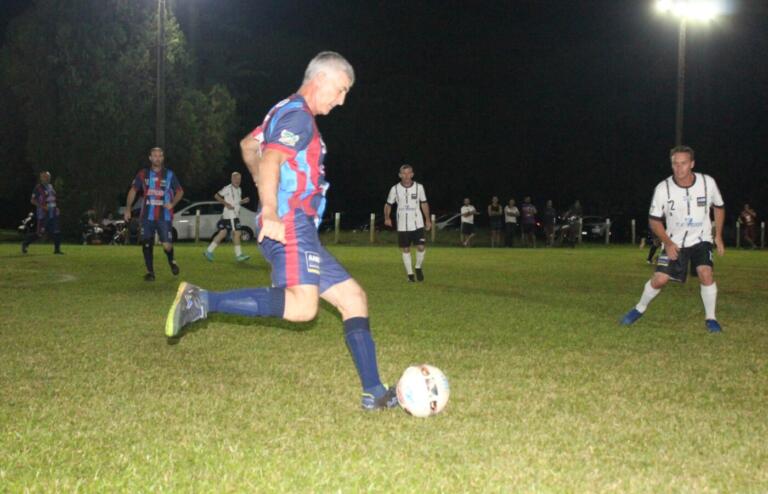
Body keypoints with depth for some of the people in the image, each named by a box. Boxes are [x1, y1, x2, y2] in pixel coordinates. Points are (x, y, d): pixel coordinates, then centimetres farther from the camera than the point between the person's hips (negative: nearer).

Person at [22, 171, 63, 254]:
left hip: (53, 213, 7)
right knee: (40, 232, -3)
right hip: (43, 214, -7)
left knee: (56, 231, 1)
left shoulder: (50, 187, 13)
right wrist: (43, 207, -21)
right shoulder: (38, 188, -11)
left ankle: (57, 249, 6)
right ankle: (25, 243, 16)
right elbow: (32, 200, -12)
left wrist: (56, 208, 11)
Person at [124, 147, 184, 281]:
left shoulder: (169, 174, 3)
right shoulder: (143, 174, 5)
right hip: (147, 216, 1)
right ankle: (150, 272, 12)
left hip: (164, 216, -1)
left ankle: (171, 261, 26)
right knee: (147, 244, -1)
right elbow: (133, 191, 12)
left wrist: (172, 204, -4)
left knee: (167, 246, -7)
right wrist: (128, 209, 7)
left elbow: (180, 191, 13)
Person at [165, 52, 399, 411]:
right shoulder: (298, 115, -7)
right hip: (290, 226, -11)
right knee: (302, 305, -30)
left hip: (302, 233, 11)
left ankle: (374, 393, 4)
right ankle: (202, 301, -23)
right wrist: (270, 213, -29)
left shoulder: (286, 111, 25)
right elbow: (270, 160, -22)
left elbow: (249, 146, 39)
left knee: (353, 298, 7)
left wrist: (266, 190, 42)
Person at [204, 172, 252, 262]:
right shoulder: (227, 188, -9)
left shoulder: (239, 190, 16)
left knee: (222, 234, 8)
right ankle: (239, 255, -5)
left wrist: (244, 201, 5)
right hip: (229, 215, -9)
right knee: (236, 233, -9)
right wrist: (226, 204, -17)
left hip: (235, 215, 9)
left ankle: (209, 251, 12)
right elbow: (216, 196, -9)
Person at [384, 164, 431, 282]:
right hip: (402, 226, 0)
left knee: (421, 247, -11)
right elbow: (388, 204, 6)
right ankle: (410, 273, 17)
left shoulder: (419, 187, -2)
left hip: (417, 223, 0)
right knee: (406, 249, 4)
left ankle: (419, 268, 15)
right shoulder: (395, 189, -3)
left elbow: (424, 204, 10)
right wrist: (387, 217, -10)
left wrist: (427, 220, 9)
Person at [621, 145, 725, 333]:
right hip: (674, 242, 0)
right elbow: (654, 220, -5)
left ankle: (710, 319, -4)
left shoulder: (708, 183, -14)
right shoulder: (663, 189, -17)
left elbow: (719, 208, 6)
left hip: (701, 240, 0)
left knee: (706, 273, -21)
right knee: (659, 279, -7)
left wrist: (718, 236, 3)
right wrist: (668, 243, -15)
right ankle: (639, 309, 20)